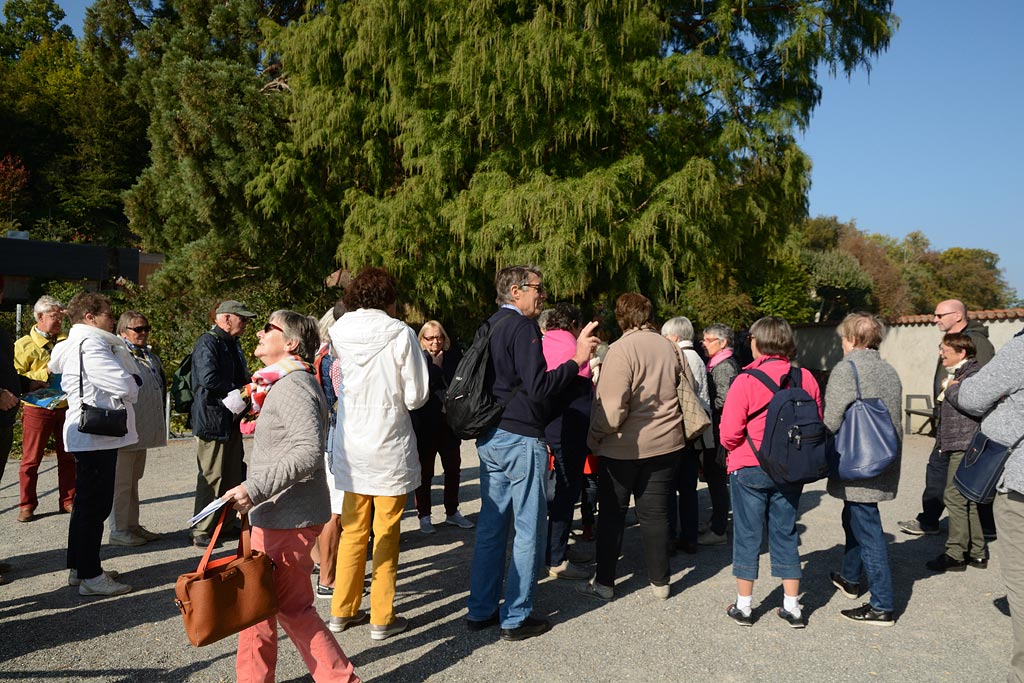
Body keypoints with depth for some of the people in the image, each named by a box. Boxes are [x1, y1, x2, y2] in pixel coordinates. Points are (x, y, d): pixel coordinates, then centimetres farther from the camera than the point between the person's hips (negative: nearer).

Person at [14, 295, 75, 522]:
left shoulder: (67, 342, 11)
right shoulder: (25, 345, -1)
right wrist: (45, 375, -16)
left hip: (66, 407, 4)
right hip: (37, 409, -4)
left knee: (68, 458, 8)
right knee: (31, 460, 3)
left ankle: (68, 500, 18)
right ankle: (27, 505, 14)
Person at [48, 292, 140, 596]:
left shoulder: (74, 345, 17)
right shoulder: (90, 344, -18)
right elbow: (125, 384, -24)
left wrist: (128, 384, 3)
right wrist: (134, 386, -2)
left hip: (87, 435, 11)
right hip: (97, 436, -11)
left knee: (86, 503, 19)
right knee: (95, 505, -3)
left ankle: (79, 567, 30)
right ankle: (90, 577, 5)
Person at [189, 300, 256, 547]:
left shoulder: (232, 344, 19)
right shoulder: (208, 343, -12)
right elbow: (209, 379, -24)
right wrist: (240, 391, -15)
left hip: (232, 420, 10)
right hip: (212, 420, -10)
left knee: (233, 476, 14)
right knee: (212, 476, -4)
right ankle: (201, 532, 6)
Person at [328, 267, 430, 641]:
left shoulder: (338, 333, -1)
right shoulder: (400, 333, -12)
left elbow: (337, 388, 4)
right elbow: (416, 396, -12)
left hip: (350, 448, 4)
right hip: (389, 446, -4)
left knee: (353, 529, 16)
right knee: (386, 533, 7)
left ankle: (343, 610, 25)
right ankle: (382, 617, 15)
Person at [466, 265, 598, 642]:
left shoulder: (490, 326, 14)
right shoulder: (522, 327, -14)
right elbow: (538, 386, -22)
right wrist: (577, 360, -18)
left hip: (489, 438, 9)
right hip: (520, 438, -9)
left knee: (491, 525, 14)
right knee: (529, 529, 2)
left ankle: (480, 610, 22)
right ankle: (516, 618, 10)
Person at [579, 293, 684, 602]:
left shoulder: (622, 349, -17)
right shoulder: (669, 348, 4)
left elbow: (612, 408, -22)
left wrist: (594, 437, -9)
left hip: (624, 447, -5)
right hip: (665, 443, 5)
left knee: (612, 514, 8)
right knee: (655, 512, 13)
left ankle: (604, 582, 16)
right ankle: (660, 580, 21)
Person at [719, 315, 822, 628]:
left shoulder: (746, 381, -16)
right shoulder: (806, 379, -3)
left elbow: (730, 433, -15)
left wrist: (735, 452, 6)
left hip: (749, 469, -4)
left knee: (747, 534, 8)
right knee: (785, 534, 15)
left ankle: (743, 606, 18)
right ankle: (792, 606, 22)